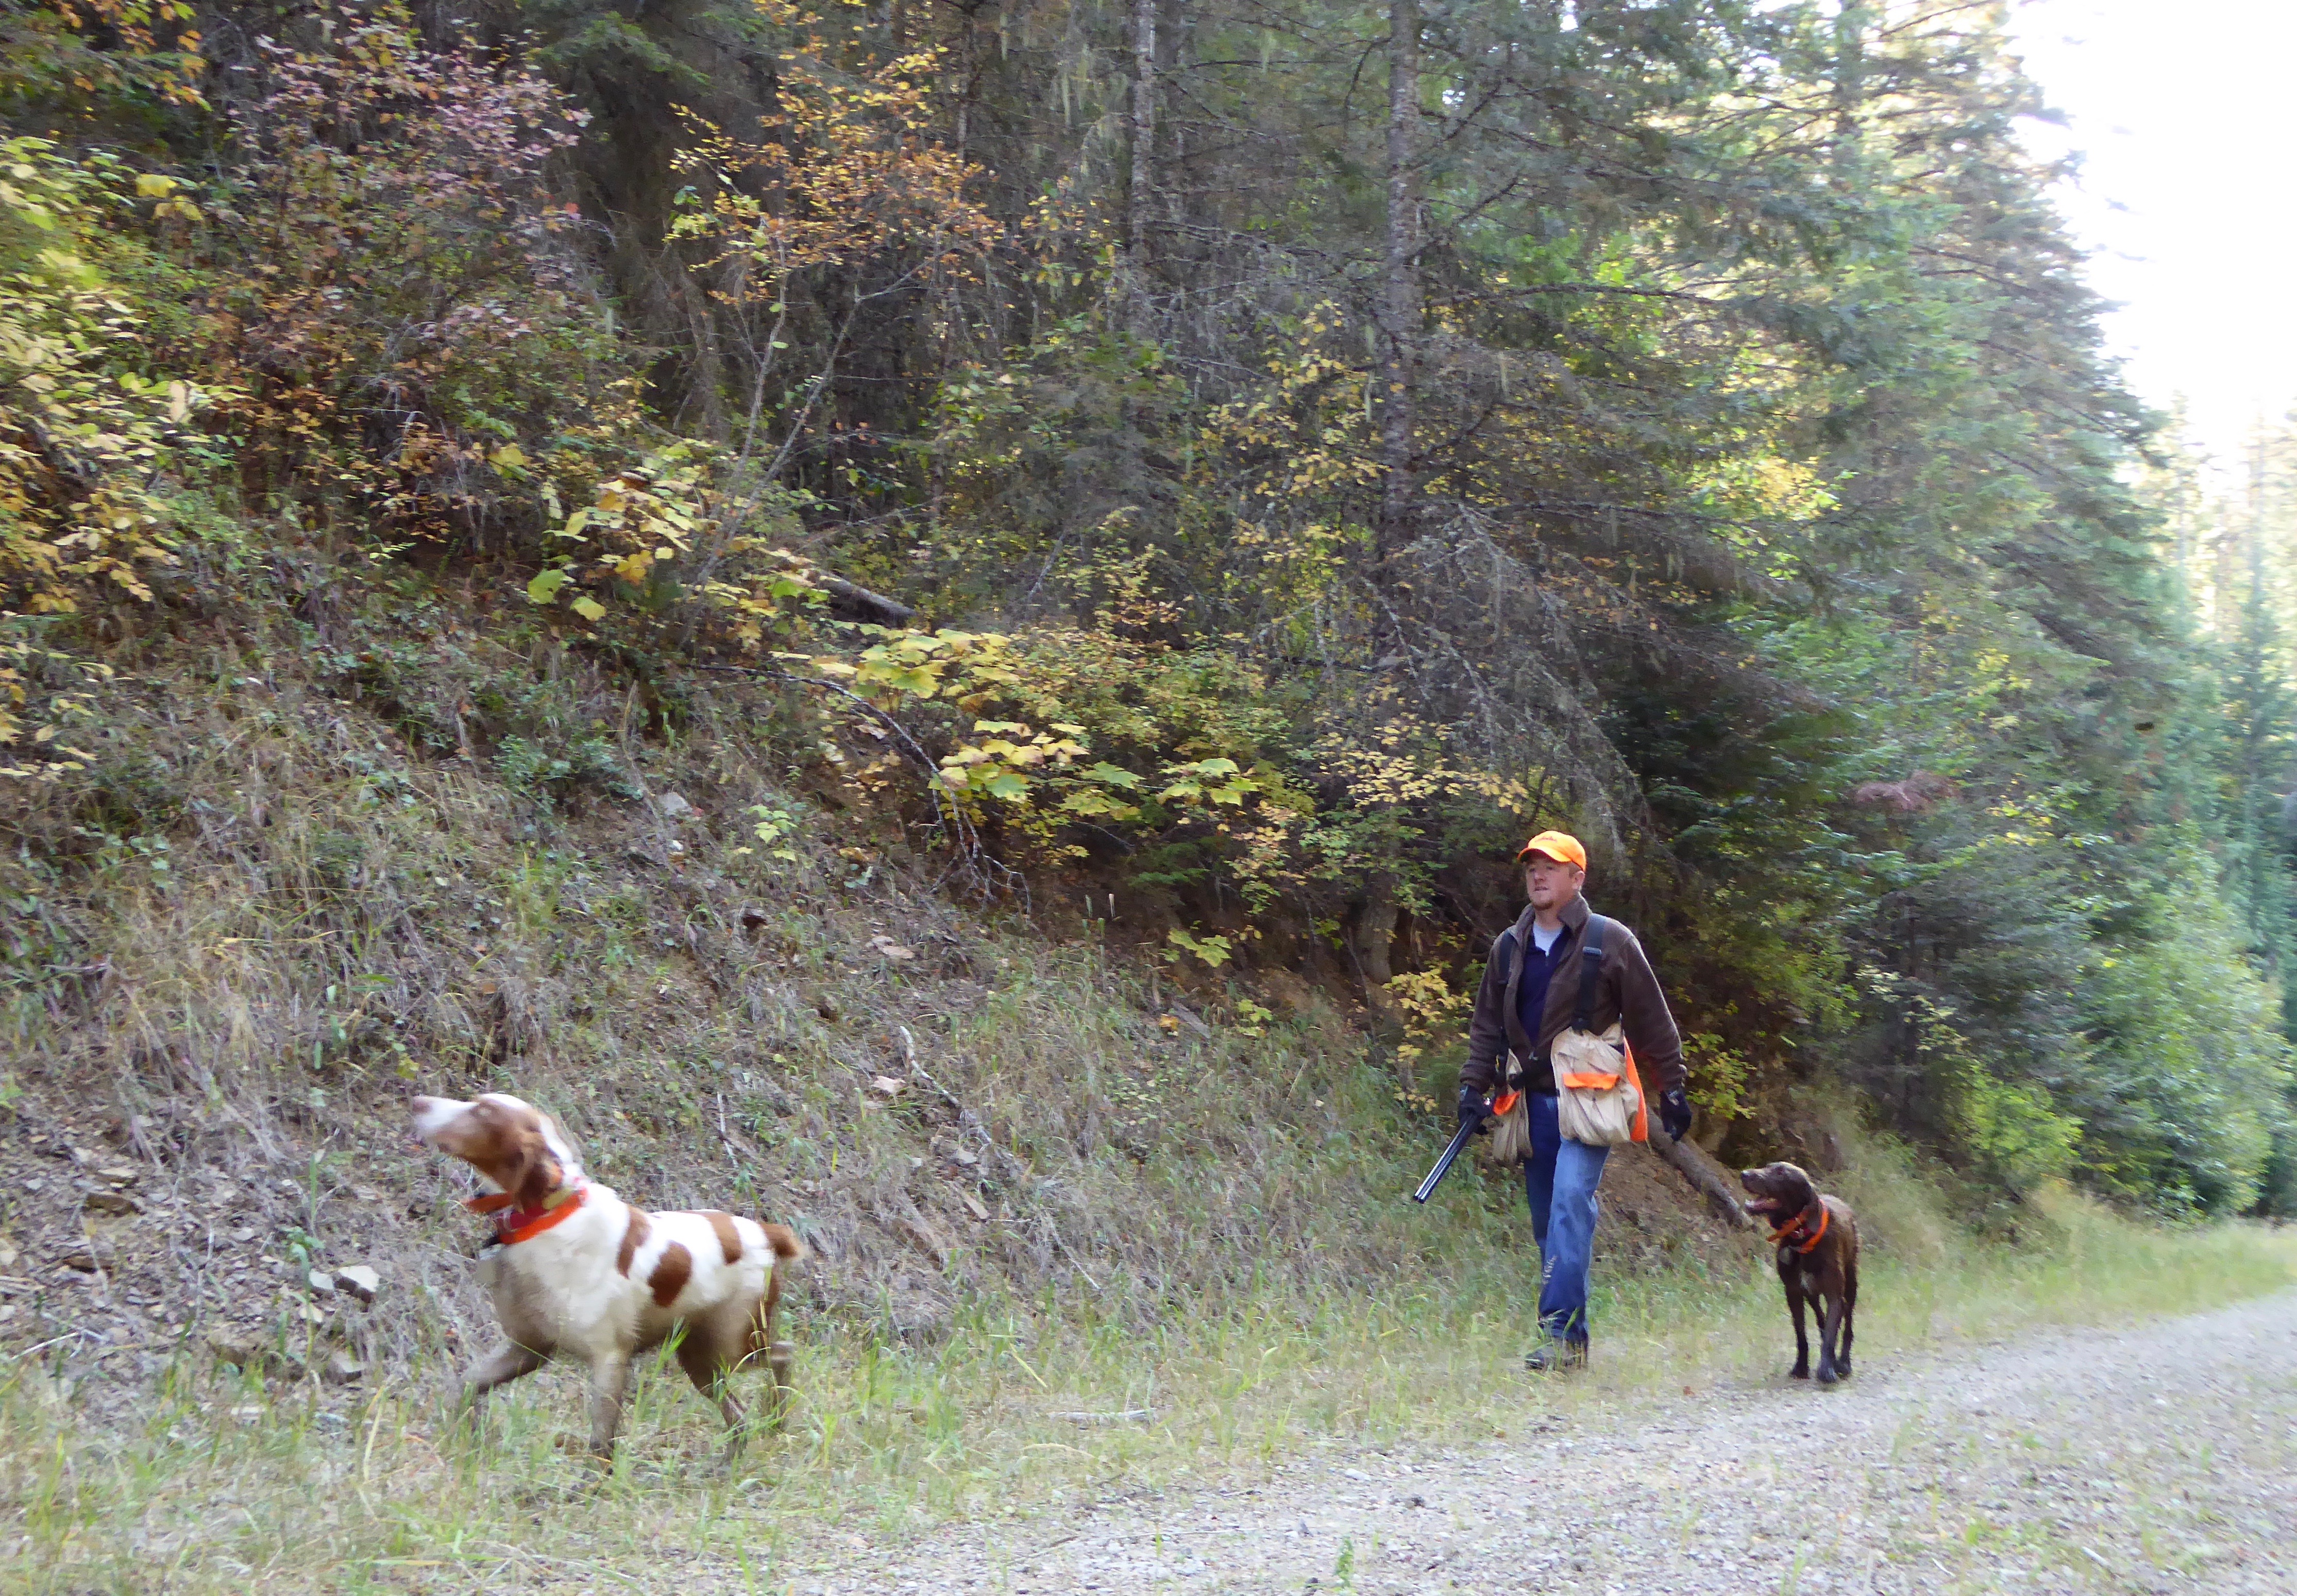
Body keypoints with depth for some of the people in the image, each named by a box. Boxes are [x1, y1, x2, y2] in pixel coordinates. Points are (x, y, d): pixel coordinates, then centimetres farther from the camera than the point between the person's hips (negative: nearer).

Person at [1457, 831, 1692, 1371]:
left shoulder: (1611, 941, -2)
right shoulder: (1510, 947, 13)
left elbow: (1652, 1020, 2)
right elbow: (1487, 1023, 19)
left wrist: (1672, 1090, 2)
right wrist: (1474, 1084, 10)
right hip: (1533, 1099, 6)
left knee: (1571, 1200, -22)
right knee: (1546, 1220, 6)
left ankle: (1563, 1332, -25)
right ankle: (1568, 1341, 14)